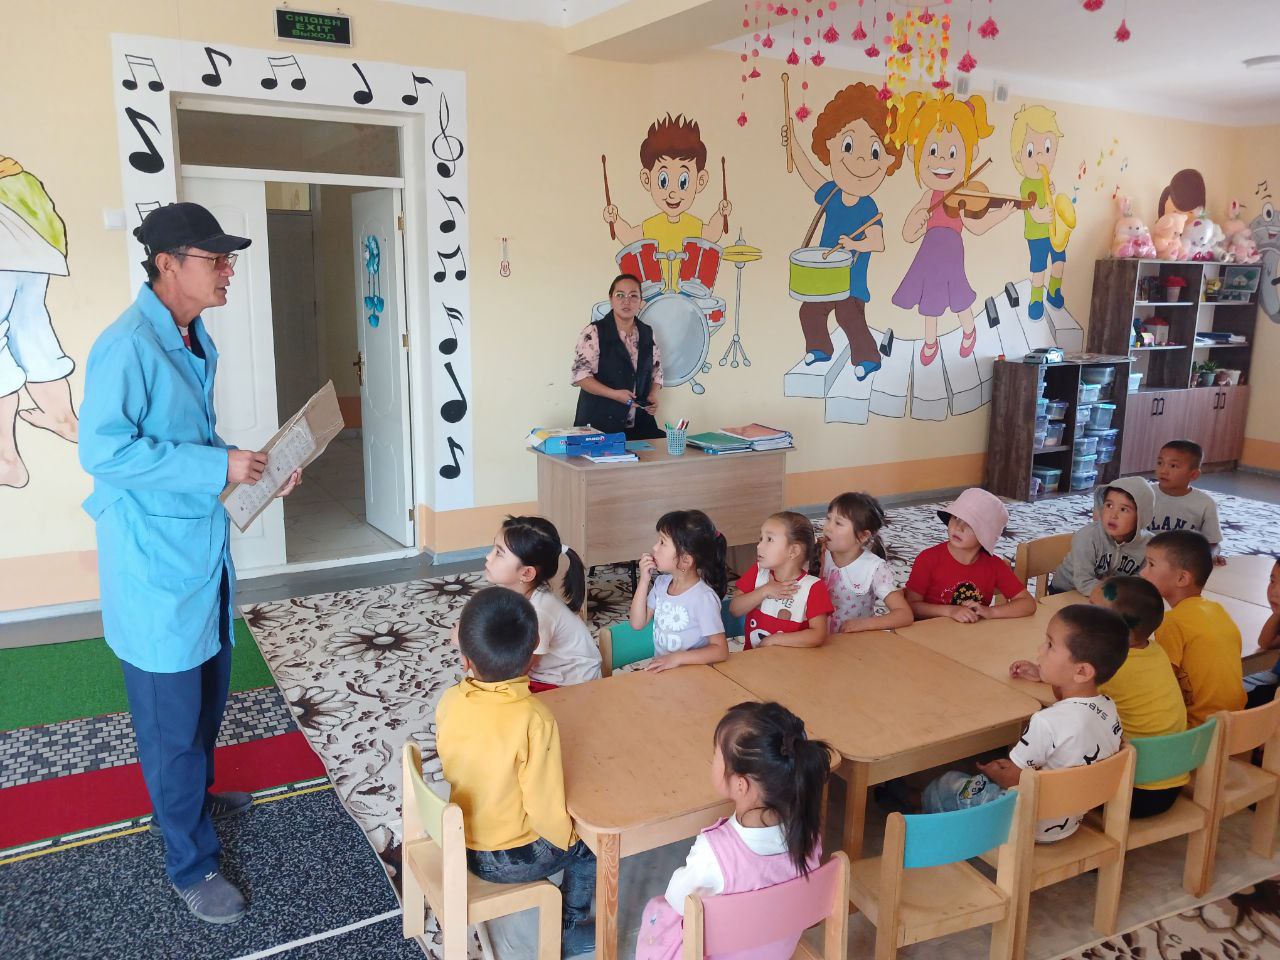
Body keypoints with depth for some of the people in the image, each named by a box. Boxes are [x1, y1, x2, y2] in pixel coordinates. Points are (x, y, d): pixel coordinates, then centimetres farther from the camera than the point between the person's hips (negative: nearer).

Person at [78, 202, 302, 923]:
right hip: (156, 561, -9)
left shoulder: (196, 342, 9)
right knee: (172, 717, 4)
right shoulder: (128, 345, -20)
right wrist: (218, 467, -26)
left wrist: (262, 471, 7)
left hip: (204, 548, 9)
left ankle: (194, 798, 47)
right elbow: (103, 449, -26)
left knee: (209, 693, 24)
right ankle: (192, 863, 20)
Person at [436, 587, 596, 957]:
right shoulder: (534, 719, -31)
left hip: (461, 841, 5)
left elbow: (451, 768, 2)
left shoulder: (449, 702, -15)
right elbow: (544, 807, -25)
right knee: (589, 844, 20)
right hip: (513, 859, -5)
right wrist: (567, 838, -4)